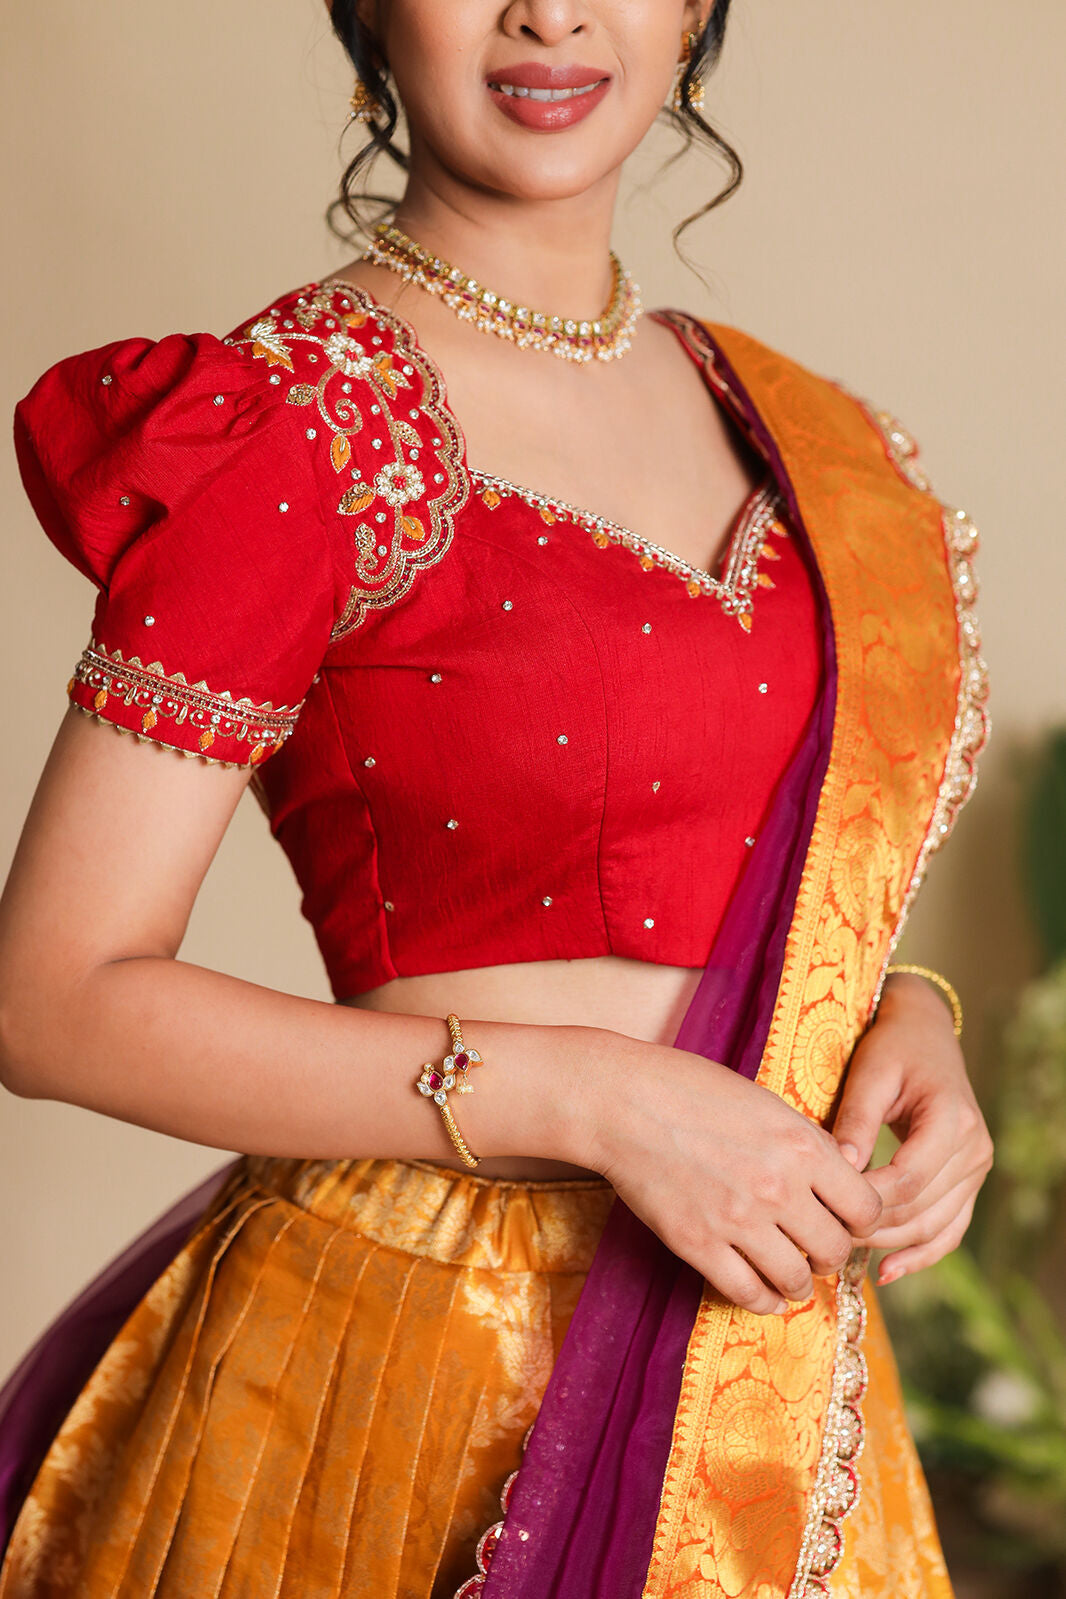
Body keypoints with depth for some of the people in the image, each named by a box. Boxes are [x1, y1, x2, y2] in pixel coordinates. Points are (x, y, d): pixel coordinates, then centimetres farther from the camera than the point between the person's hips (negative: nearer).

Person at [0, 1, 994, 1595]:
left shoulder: (772, 419, 7)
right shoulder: (296, 429, -14)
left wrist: (904, 1013, -4)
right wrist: (594, 1098, -21)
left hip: (763, 1372, 6)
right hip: (406, 1372, -6)